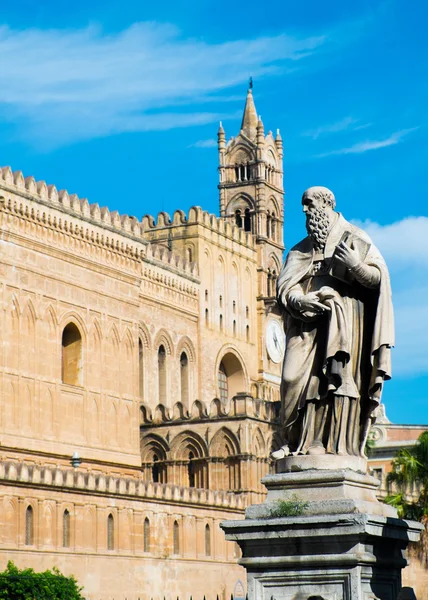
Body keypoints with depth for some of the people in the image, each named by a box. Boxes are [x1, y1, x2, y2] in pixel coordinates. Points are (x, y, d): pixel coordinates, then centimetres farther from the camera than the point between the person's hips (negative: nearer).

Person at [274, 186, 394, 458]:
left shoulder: (353, 238, 8)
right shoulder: (303, 248, 21)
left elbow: (378, 277, 0)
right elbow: (285, 286, 8)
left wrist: (355, 266, -21)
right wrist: (300, 300, -14)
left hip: (342, 320, -4)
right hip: (308, 321, 4)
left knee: (336, 376, -14)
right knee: (297, 377, -9)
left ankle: (337, 443, -16)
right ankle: (296, 441, -8)